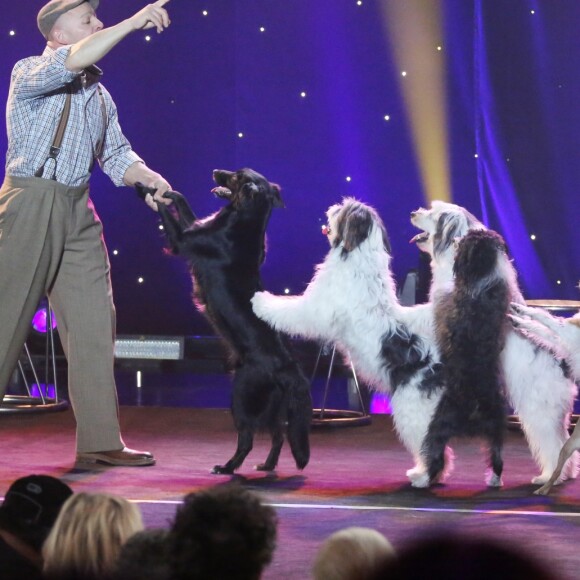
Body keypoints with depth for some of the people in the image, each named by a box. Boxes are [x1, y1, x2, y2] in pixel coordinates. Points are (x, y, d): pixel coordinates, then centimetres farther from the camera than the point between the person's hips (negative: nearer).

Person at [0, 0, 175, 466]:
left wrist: (150, 179, -9)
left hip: (78, 213, 6)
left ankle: (100, 440, 6)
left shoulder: (98, 95, 16)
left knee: (94, 323, 2)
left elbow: (116, 153, 12)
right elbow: (72, 62, -22)